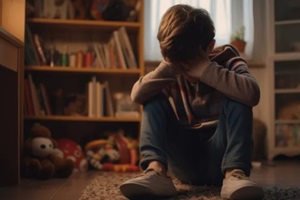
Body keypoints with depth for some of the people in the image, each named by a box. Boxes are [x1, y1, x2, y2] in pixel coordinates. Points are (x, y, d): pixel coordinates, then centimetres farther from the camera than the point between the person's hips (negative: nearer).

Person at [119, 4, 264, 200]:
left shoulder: (226, 58, -7)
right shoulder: (172, 72, 0)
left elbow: (252, 93, -29)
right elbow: (137, 95, -19)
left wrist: (207, 70, -29)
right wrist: (170, 66, -25)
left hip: (217, 160, -2)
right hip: (185, 164, 2)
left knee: (236, 101, -23)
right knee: (155, 100, -13)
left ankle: (234, 173, -38)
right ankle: (156, 170, -34)